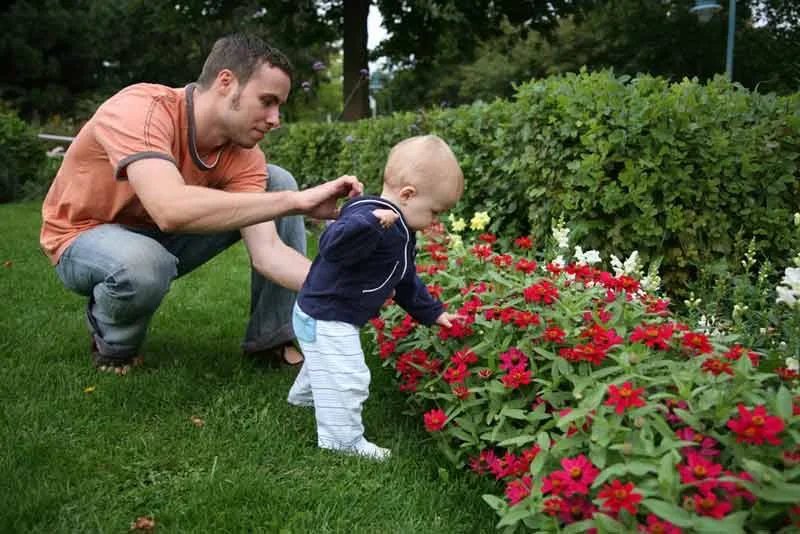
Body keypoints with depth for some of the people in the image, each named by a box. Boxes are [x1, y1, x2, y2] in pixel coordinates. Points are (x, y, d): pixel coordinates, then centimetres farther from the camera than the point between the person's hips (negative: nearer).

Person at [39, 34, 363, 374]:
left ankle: (273, 338, -4)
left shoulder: (241, 153, -15)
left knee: (277, 183, -10)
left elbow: (266, 250, -21)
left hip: (163, 236, 6)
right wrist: (296, 201, -49)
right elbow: (171, 210, -50)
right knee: (146, 264, -42)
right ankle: (112, 344, -5)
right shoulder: (141, 110, -33)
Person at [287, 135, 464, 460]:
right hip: (325, 319, -11)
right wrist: (369, 221, -58)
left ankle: (304, 395, 59)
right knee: (346, 379, -5)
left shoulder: (400, 232, 7)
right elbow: (332, 246, -45)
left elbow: (406, 282, 19)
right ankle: (343, 439, 10)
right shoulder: (370, 217, -29)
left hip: (335, 317, 11)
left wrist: (432, 313, 21)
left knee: (326, 365, 34)